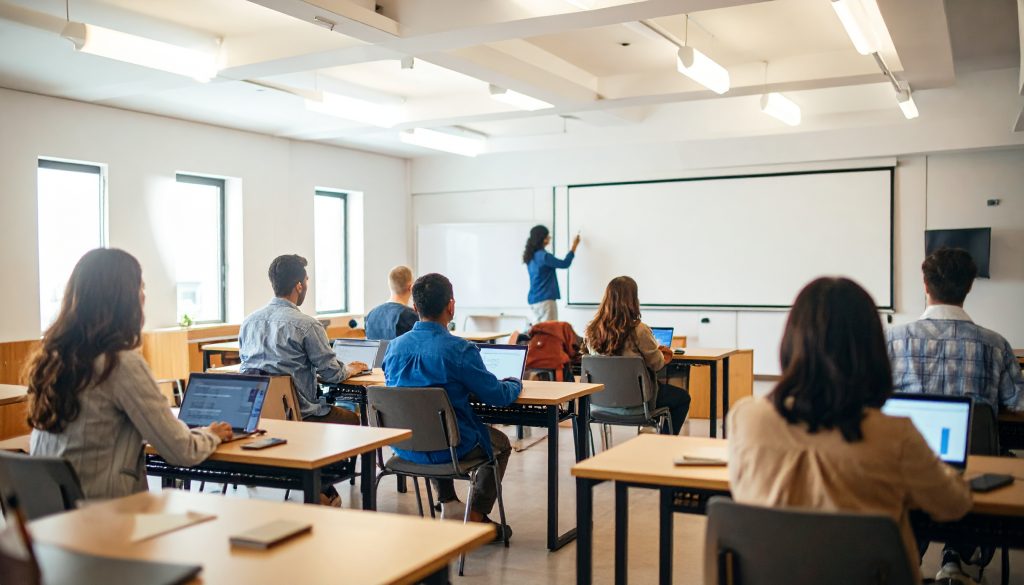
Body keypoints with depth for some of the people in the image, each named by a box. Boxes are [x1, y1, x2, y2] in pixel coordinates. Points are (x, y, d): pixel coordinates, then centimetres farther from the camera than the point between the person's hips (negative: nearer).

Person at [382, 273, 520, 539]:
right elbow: (498, 396, -15)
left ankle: (449, 505, 38)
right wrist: (515, 384, 9)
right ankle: (476, 517, 20)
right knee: (501, 443, 25)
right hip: (447, 447, -5)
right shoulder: (459, 350, -22)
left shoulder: (395, 346, -4)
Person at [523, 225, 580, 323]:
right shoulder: (543, 256, -16)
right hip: (545, 299, -9)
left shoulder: (531, 256, 10)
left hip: (534, 299, 9)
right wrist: (574, 246, 0)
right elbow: (565, 264, -8)